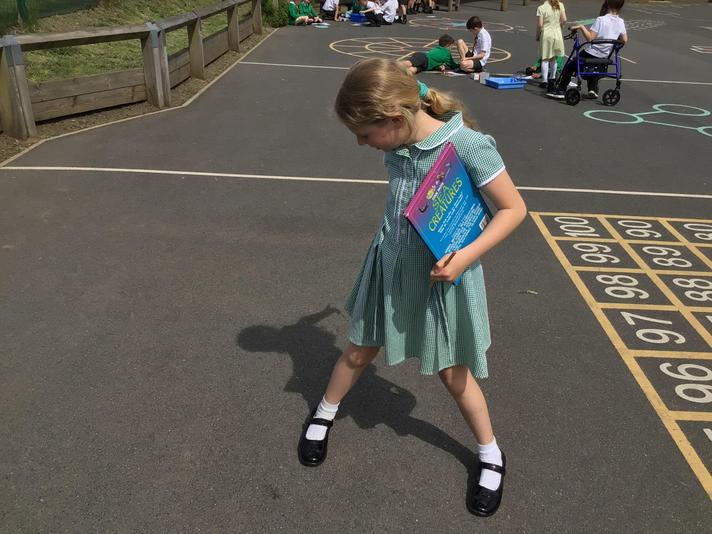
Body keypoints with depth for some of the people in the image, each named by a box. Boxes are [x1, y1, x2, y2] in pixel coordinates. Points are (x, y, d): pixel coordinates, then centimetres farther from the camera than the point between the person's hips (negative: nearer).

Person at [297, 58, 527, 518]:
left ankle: (492, 456, 36)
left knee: (452, 371, 10)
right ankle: (322, 416, 46)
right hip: (390, 263, 5)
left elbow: (514, 209, -18)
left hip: (442, 271, -4)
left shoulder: (467, 145, -27)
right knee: (359, 351, 19)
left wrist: (467, 254, -25)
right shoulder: (398, 139, -11)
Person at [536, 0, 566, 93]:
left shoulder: (541, 8, -12)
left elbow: (540, 25, -14)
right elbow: (564, 20, -2)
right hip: (557, 34, 4)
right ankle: (552, 79, 33)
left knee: (545, 59, 2)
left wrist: (537, 35, 0)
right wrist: (557, 27, 15)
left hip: (546, 35, -4)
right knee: (553, 58, 19)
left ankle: (545, 81, -5)